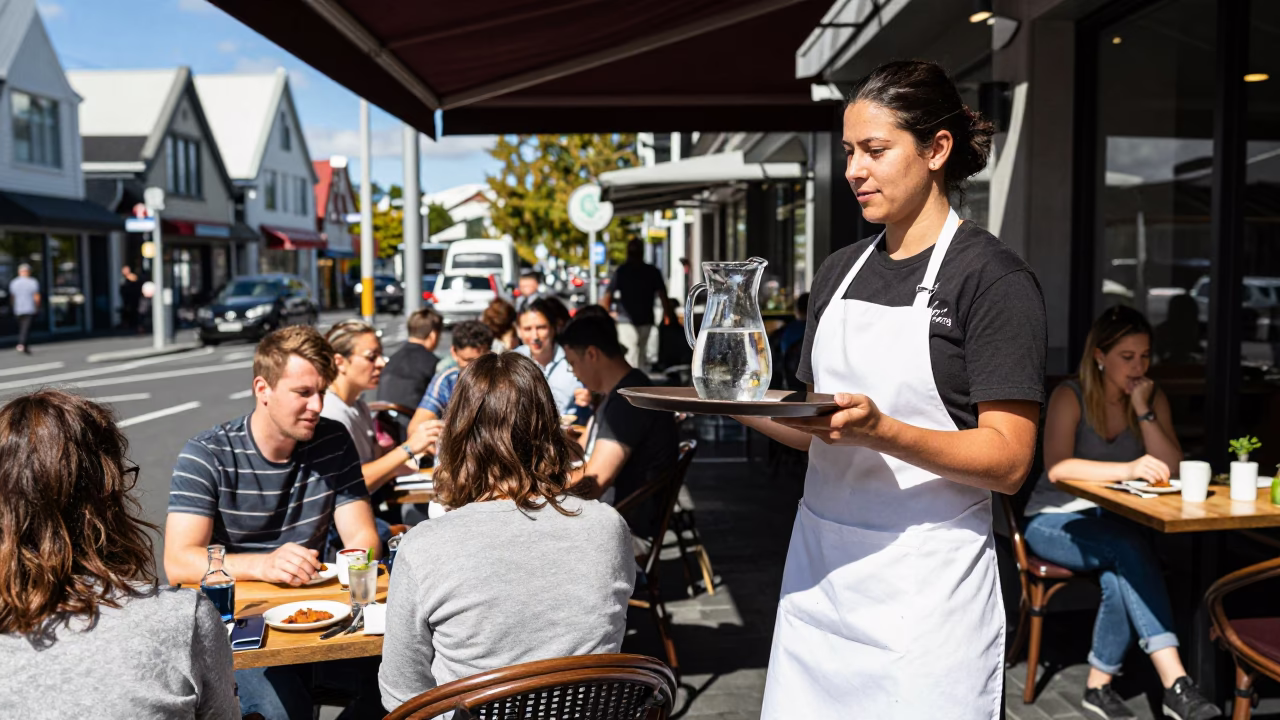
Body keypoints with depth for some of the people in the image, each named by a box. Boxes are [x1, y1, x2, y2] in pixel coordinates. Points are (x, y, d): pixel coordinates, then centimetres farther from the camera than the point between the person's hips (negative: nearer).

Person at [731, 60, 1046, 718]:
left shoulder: (992, 277, -9)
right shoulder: (839, 271, 10)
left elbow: (1009, 461, -14)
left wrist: (882, 430, -29)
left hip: (927, 582, -5)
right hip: (820, 564, 6)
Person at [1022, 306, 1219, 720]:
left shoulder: (1153, 398, 4)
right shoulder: (1070, 396, -11)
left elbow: (1171, 469, -6)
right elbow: (1057, 468, -26)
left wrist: (1144, 411, -14)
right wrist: (1128, 470, -38)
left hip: (1115, 525, 4)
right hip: (1056, 521, -3)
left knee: (1121, 572, -33)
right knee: (1129, 549, -34)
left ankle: (1100, 684, -19)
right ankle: (1174, 683, -35)